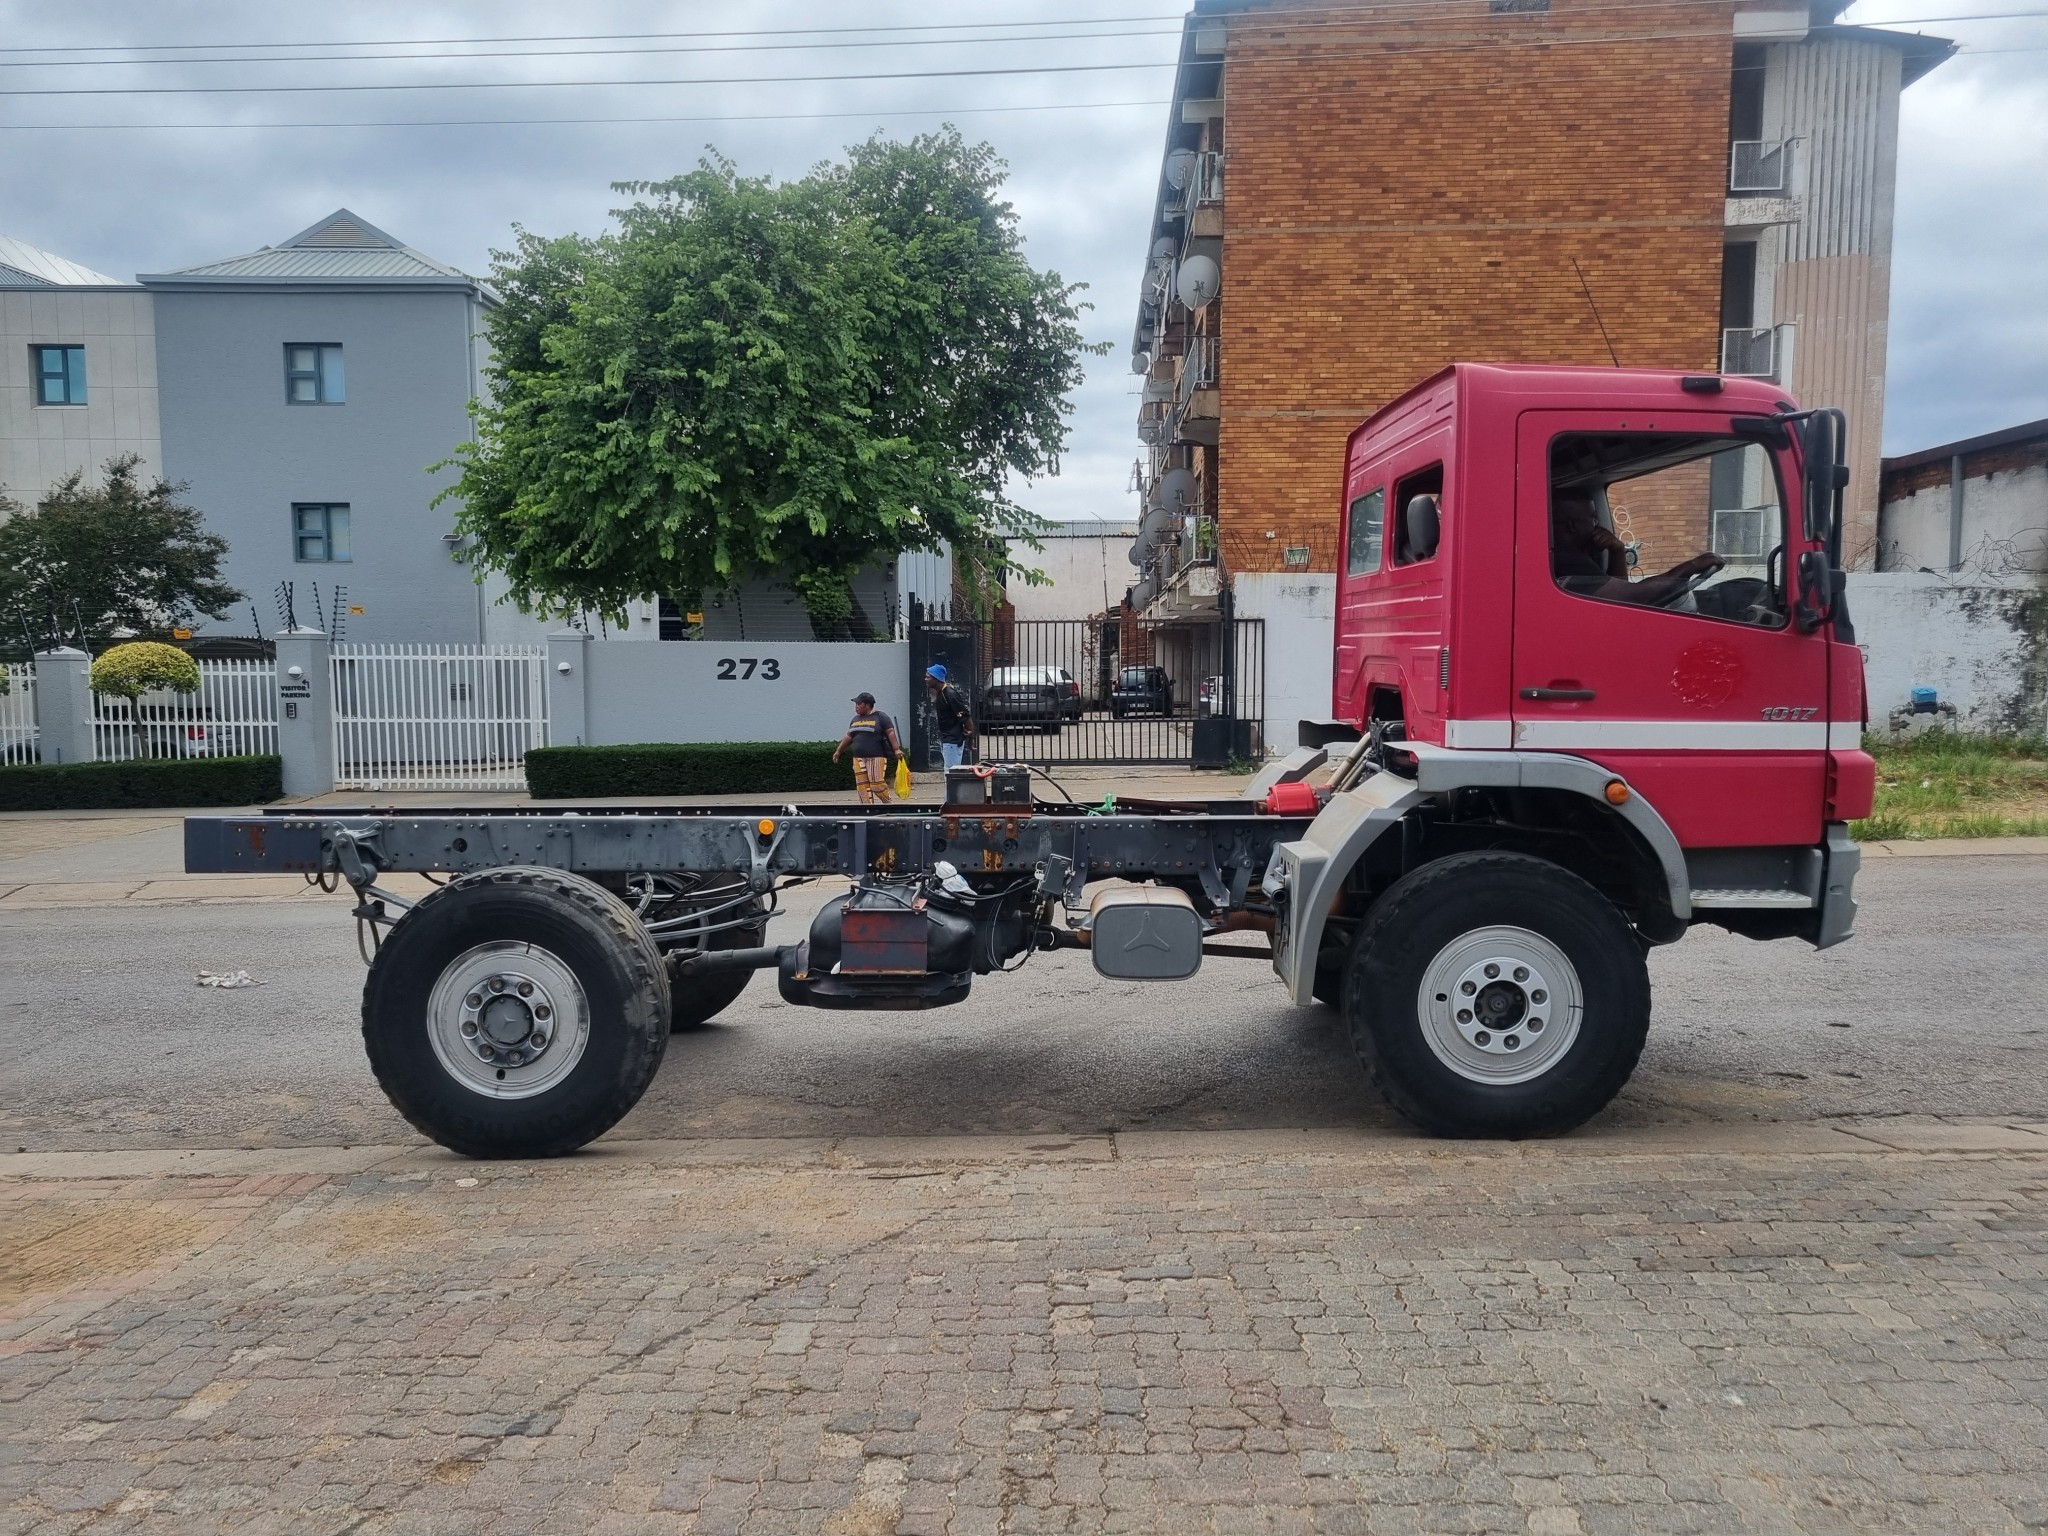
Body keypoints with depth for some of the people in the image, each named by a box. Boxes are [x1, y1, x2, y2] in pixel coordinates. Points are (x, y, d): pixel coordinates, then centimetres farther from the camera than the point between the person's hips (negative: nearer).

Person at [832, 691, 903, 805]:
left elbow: (890, 733, -9)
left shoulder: (880, 717, -1)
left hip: (876, 757, -6)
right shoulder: (856, 719, 18)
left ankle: (888, 803, 11)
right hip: (859, 759, 6)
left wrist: (896, 749, -19)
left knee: (877, 784, -11)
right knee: (862, 785, 0)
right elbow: (848, 737, 24)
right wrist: (838, 751, 23)